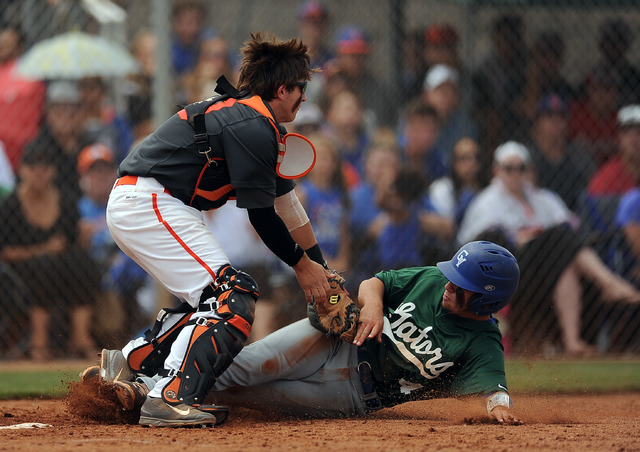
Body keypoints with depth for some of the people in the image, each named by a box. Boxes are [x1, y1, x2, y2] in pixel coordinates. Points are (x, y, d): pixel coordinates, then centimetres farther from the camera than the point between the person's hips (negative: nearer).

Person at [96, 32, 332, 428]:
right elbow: (261, 215, -12)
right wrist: (302, 264, 1)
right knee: (233, 298, -16)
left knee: (211, 296, 19)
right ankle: (170, 399, -25)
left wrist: (321, 269, 27)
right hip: (147, 203, -11)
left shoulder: (259, 124, 18)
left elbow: (286, 201, 24)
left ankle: (127, 362, 19)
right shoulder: (253, 127, -15)